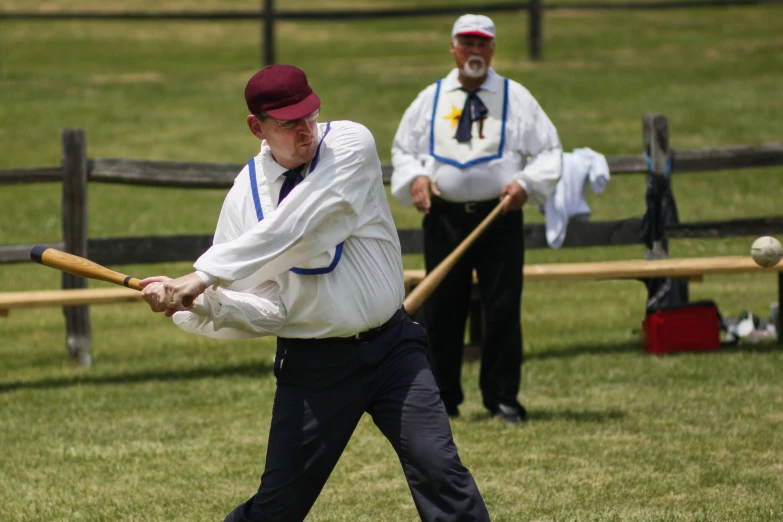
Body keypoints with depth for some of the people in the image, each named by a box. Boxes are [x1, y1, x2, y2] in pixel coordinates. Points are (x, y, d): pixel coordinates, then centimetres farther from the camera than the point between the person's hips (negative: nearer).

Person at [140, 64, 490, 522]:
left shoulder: (351, 144, -10)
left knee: (438, 468, -12)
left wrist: (204, 277, -26)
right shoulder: (247, 192, -1)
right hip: (313, 363, 1)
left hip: (391, 348, -1)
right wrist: (198, 303, -23)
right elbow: (265, 307, -4)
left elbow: (291, 228, -24)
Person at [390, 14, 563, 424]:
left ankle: (502, 398, 6)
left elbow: (549, 151, 6)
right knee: (441, 310, 1)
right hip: (444, 217, 2)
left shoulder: (516, 98, 7)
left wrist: (525, 183, -12)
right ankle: (442, 398, 10)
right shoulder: (430, 99, 13)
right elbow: (402, 148, 18)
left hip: (499, 216, -1)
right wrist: (415, 177, -3)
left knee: (503, 309, -3)